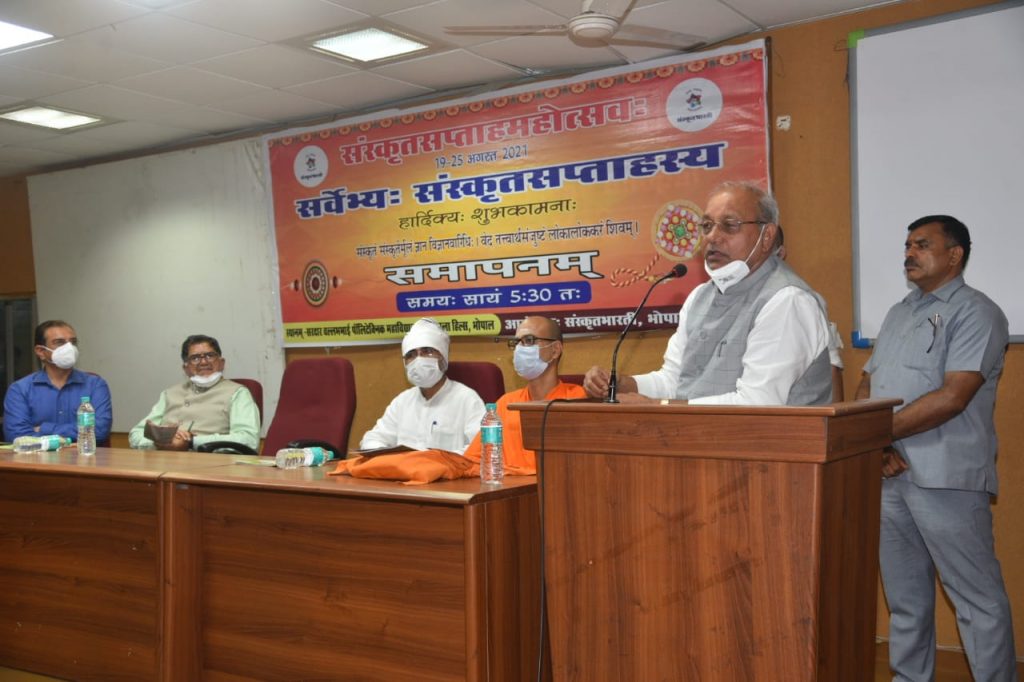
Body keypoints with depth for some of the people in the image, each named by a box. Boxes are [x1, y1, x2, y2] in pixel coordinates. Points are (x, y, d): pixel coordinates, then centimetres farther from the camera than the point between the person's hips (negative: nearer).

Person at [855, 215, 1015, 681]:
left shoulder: (976, 313, -5)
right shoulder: (898, 314, 18)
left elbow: (952, 398, -16)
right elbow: (867, 385, 14)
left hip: (945, 479, -7)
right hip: (889, 474, 7)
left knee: (977, 599, 0)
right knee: (904, 595, 15)